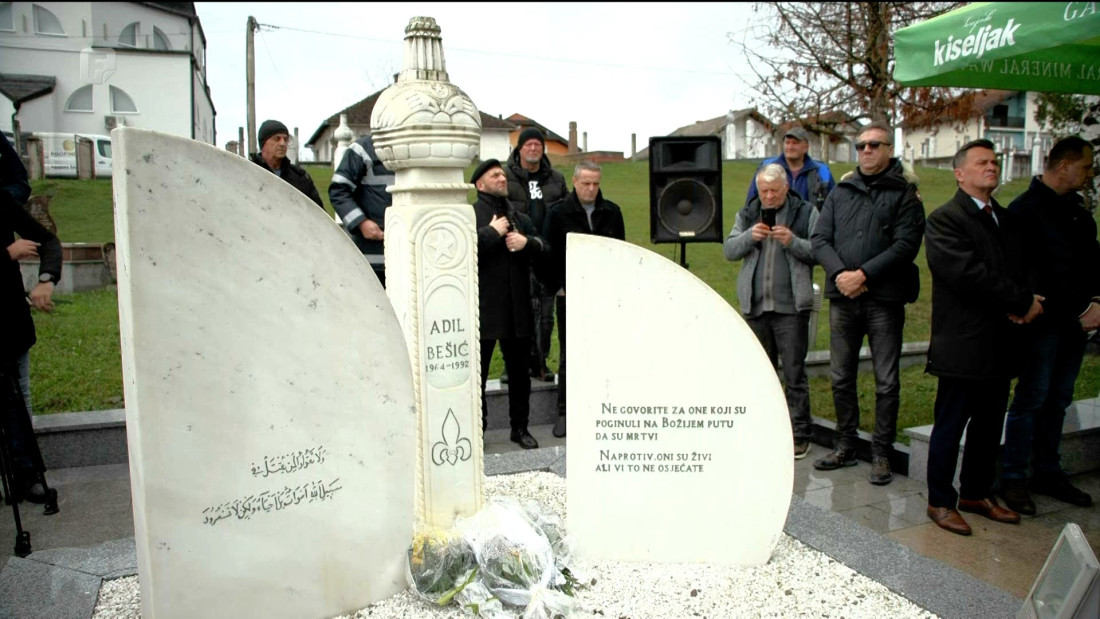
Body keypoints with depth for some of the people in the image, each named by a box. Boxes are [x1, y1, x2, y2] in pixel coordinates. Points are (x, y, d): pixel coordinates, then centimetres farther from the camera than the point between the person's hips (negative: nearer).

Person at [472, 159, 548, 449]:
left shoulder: (521, 218, 17)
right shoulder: (470, 215, -3)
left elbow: (543, 249, 12)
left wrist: (527, 242, -8)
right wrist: (492, 232, -15)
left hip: (517, 308, 6)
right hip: (482, 308, -5)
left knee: (519, 370, 13)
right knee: (477, 370, 2)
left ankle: (520, 427, 26)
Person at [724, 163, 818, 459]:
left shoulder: (805, 212, 2)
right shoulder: (748, 213, 13)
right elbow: (729, 249, 6)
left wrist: (792, 242, -18)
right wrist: (749, 237, -11)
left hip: (791, 307, -4)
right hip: (755, 305, 4)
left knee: (794, 373, 0)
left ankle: (799, 434, 9)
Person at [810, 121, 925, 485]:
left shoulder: (904, 193, 2)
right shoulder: (841, 191, 13)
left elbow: (906, 245, -9)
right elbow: (819, 239, 5)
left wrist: (864, 274, -16)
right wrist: (839, 273, -11)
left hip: (884, 300, -4)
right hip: (842, 297, 4)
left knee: (886, 382, 2)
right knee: (841, 378, 11)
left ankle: (881, 455, 14)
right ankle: (845, 447, 24)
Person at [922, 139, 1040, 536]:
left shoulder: (1008, 220, 18)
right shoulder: (945, 219, -8)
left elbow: (1021, 270, 13)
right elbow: (968, 273, -19)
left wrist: (1019, 303, -9)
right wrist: (1023, 302, -13)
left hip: (1001, 342, 8)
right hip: (963, 343, -7)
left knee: (989, 427, 15)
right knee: (950, 427, 2)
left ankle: (976, 494, 29)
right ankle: (940, 501, 14)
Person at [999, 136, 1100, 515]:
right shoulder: (1026, 209, -9)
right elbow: (1040, 274, -14)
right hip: (1044, 320, -7)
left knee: (1058, 399, 12)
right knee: (1032, 397, -4)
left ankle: (1048, 473, 23)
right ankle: (1013, 479, 5)